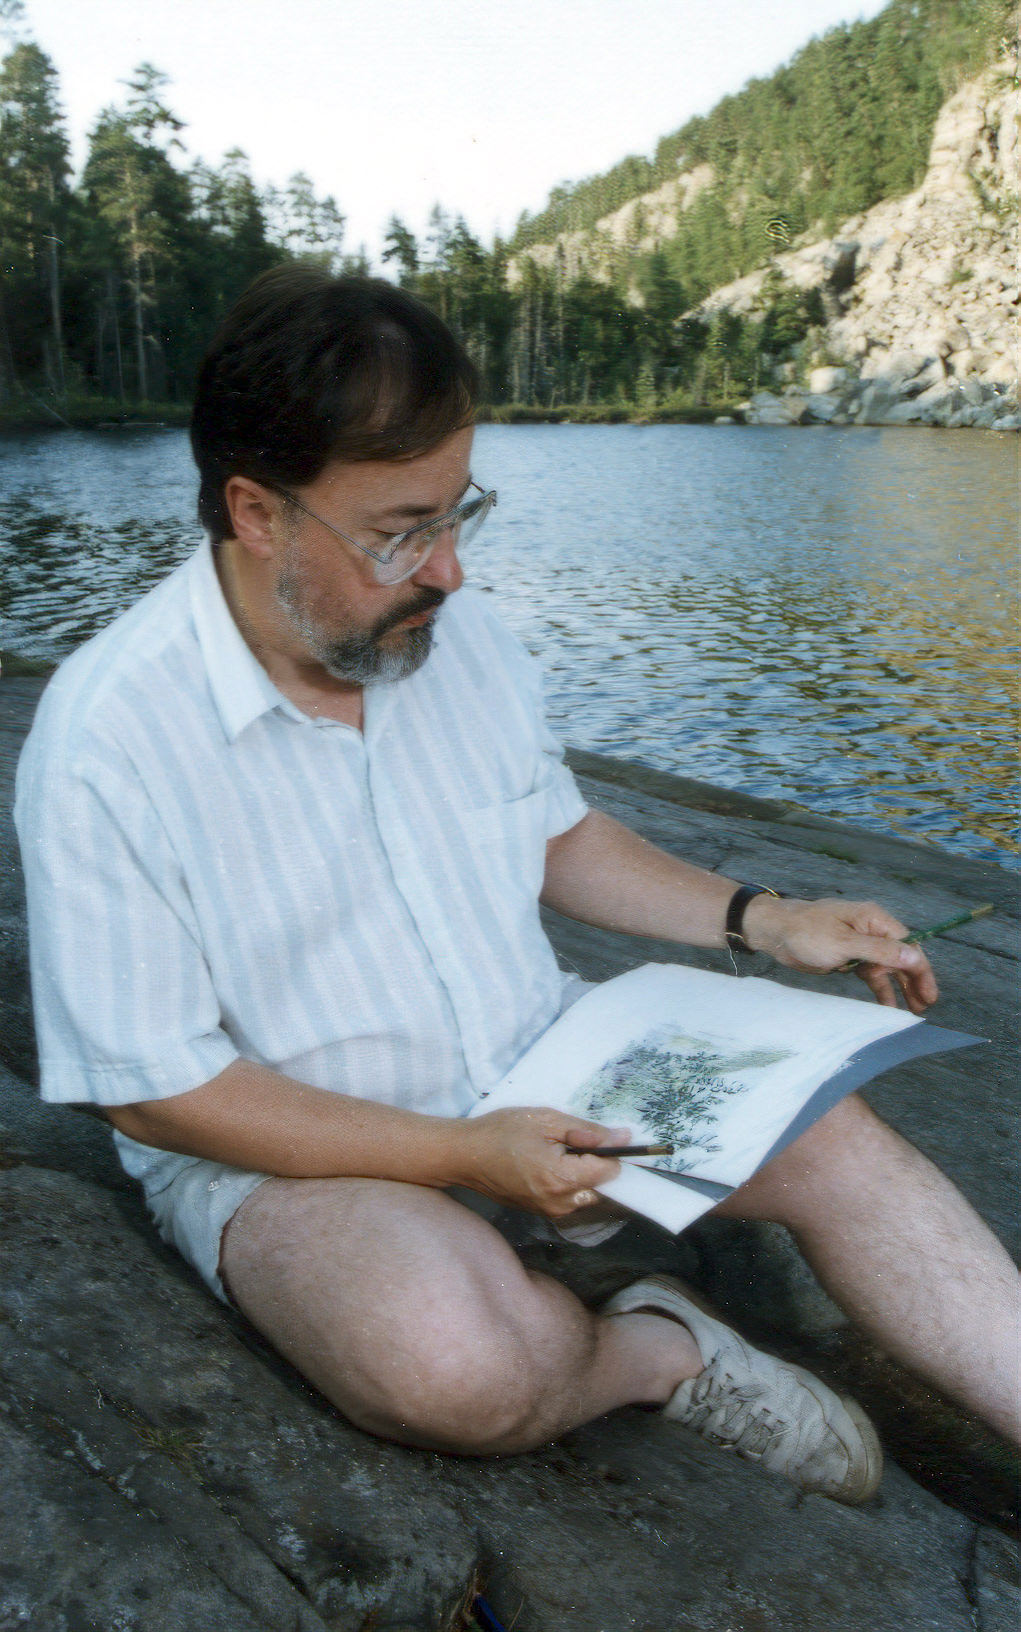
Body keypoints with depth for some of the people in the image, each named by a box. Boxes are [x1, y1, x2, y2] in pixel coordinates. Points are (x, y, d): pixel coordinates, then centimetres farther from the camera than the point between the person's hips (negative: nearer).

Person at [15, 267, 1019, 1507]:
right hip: (285, 1145, -4)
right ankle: (661, 1349, -3)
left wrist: (760, 920, 1)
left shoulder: (453, 629, -2)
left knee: (836, 1139, -11)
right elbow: (156, 1090, -18)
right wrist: (463, 1157, -24)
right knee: (464, 1366, -33)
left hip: (533, 1059, 5)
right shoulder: (106, 739, -21)